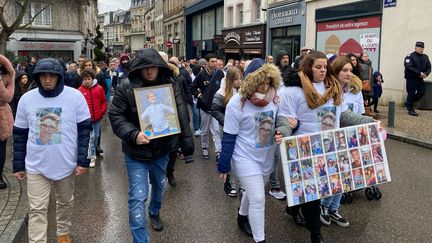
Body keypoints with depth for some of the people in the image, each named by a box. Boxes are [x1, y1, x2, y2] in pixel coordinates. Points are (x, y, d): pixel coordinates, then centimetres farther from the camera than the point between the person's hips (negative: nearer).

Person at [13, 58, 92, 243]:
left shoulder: (75, 96, -10)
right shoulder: (26, 99, -4)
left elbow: (85, 129, -5)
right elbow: (20, 135, 5)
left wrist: (83, 160, -9)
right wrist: (18, 165, 7)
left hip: (66, 163, 0)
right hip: (36, 165, 1)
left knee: (65, 202, 19)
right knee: (37, 210, 2)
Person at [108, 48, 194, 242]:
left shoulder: (170, 85, -7)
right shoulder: (126, 87, -13)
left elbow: (181, 115, -8)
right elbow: (116, 116, -10)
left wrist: (187, 145, -14)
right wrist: (133, 134, -27)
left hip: (162, 149, 4)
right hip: (136, 152, -3)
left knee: (159, 186, 26)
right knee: (138, 197, -4)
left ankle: (155, 212, 56)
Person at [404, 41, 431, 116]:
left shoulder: (425, 57, 11)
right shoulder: (410, 56, -9)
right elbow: (409, 67, -20)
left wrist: (426, 74, -11)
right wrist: (419, 73, -23)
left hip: (420, 79, 6)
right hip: (411, 78, -6)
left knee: (421, 92, 5)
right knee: (411, 93, -3)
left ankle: (409, 103, 26)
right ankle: (410, 109, 6)